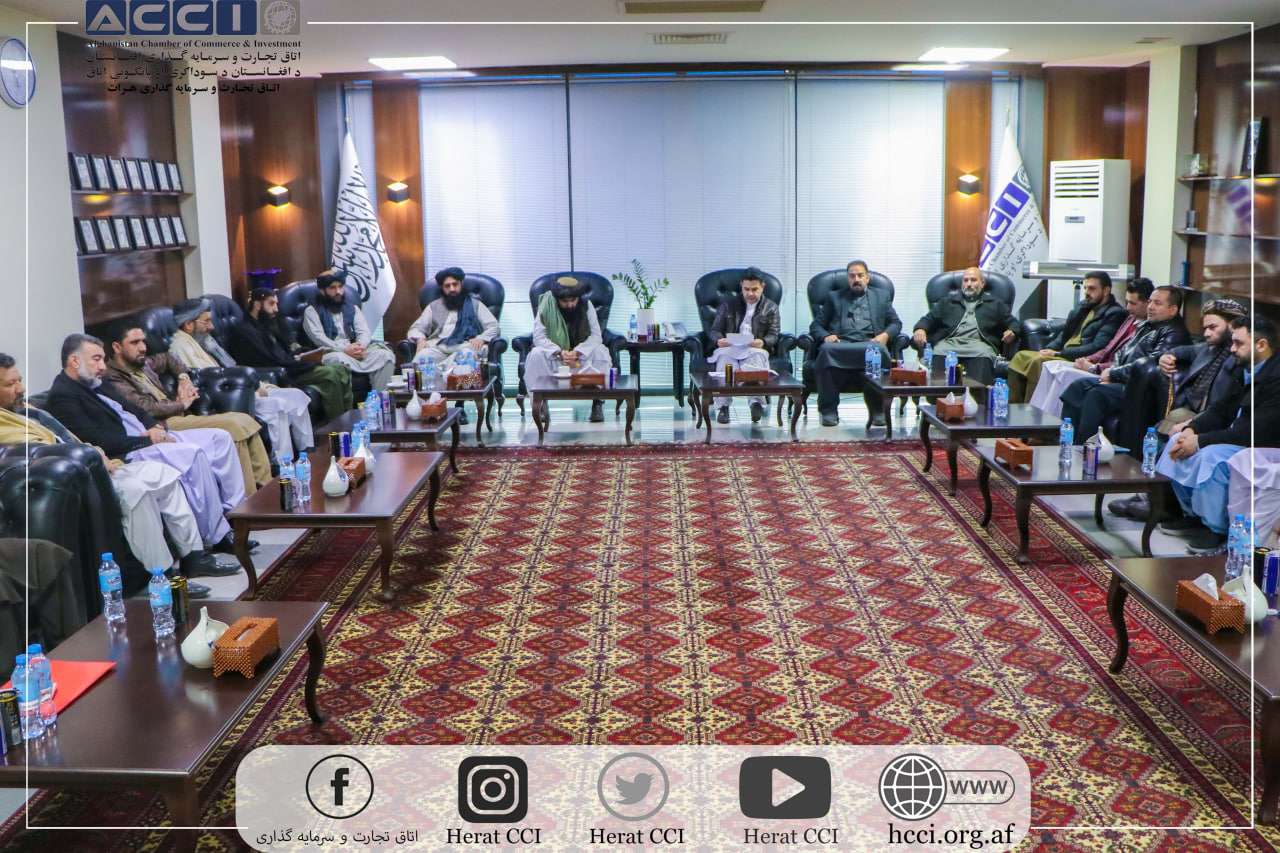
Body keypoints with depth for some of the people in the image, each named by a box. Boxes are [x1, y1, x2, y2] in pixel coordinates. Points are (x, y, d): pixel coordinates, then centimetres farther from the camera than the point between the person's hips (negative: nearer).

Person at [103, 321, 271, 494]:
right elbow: (147, 408, -18)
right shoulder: (113, 378, -8)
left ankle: (266, 488, -14)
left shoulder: (142, 364, 20)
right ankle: (250, 498, -25)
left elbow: (168, 358, 39)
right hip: (162, 426, -9)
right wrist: (182, 404, -4)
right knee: (232, 426, -25)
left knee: (244, 420, -8)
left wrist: (183, 378, 20)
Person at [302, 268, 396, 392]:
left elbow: (364, 332, 9)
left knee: (386, 355, -20)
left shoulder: (352, 308, 21)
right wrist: (344, 349, -20)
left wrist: (360, 346, -16)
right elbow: (318, 338, -8)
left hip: (355, 352, 5)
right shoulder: (312, 311, 6)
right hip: (330, 353, -5)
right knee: (339, 360, -41)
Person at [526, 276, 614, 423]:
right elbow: (538, 336, -19)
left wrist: (576, 352, -32)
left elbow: (596, 335, -16)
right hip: (554, 353, -1)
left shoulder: (586, 305, -11)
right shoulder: (546, 306, -15)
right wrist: (560, 353, -33)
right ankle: (541, 403, -18)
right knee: (536, 355, -32)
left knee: (601, 353, -29)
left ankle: (598, 402, -19)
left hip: (581, 352, 1)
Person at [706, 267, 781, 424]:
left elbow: (773, 335, 6)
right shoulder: (728, 304, 19)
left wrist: (762, 342, -18)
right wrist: (719, 339, -12)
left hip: (755, 349, -1)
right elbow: (715, 330, 13)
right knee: (724, 356, -35)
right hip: (729, 347, 1)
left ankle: (756, 402, -41)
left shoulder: (771, 307, 16)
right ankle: (723, 405, -36)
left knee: (757, 355, -37)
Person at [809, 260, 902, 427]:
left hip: (870, 343, 0)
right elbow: (816, 325, 17)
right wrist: (825, 336, -6)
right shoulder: (834, 297, 24)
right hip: (840, 343, 0)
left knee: (879, 351, -38)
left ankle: (877, 409, -28)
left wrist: (885, 335, -4)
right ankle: (829, 410, -29)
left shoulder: (881, 296, 26)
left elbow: (896, 323, 19)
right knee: (827, 350, -37)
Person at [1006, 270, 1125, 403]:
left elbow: (1097, 347, -18)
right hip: (1063, 354, 9)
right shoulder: (1084, 306, 18)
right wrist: (1048, 350, 1)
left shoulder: (1114, 314, -8)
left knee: (1038, 362, -28)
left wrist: (1058, 353, -18)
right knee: (1021, 356, -6)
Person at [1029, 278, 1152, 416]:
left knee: (1065, 374, -25)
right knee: (1050, 366, -2)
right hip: (1100, 365, 10)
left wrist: (1094, 368, -16)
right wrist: (1088, 360, 4)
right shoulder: (1131, 319, 17)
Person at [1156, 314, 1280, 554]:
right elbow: (1222, 410, 12)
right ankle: (1194, 514, 10)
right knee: (1179, 441, 4)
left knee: (1212, 455, -32)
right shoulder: (1246, 370, 7)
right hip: (1237, 439, 10)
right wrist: (1191, 429, -7)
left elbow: (1256, 432, -28)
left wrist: (1200, 441, -25)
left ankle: (1217, 530, -18)